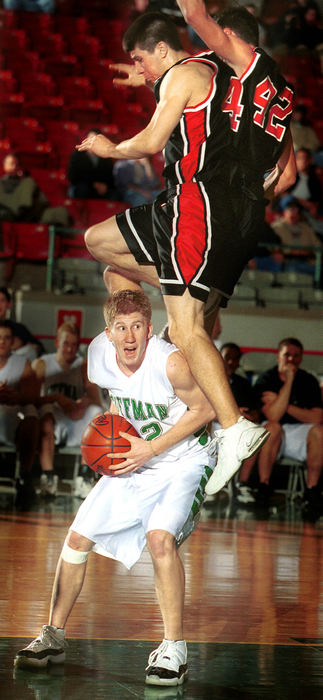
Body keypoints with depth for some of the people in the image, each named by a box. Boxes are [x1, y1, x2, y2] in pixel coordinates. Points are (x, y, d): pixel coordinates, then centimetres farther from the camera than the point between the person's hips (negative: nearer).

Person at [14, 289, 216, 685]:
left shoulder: (170, 362, -30)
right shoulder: (100, 355, -11)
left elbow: (204, 409, -17)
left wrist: (151, 449, -21)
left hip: (183, 461, -6)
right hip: (134, 459, 6)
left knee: (160, 537, -29)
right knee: (78, 538, 3)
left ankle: (174, 649, -19)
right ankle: (53, 637, 20)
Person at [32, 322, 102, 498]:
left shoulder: (83, 366, 8)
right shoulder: (41, 365, 4)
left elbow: (96, 402, -5)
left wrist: (85, 402, -28)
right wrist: (57, 398, -27)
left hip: (76, 425, 2)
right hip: (53, 423, -2)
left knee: (96, 414, -28)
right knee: (46, 411, -35)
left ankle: (84, 476, -30)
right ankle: (48, 476, -38)